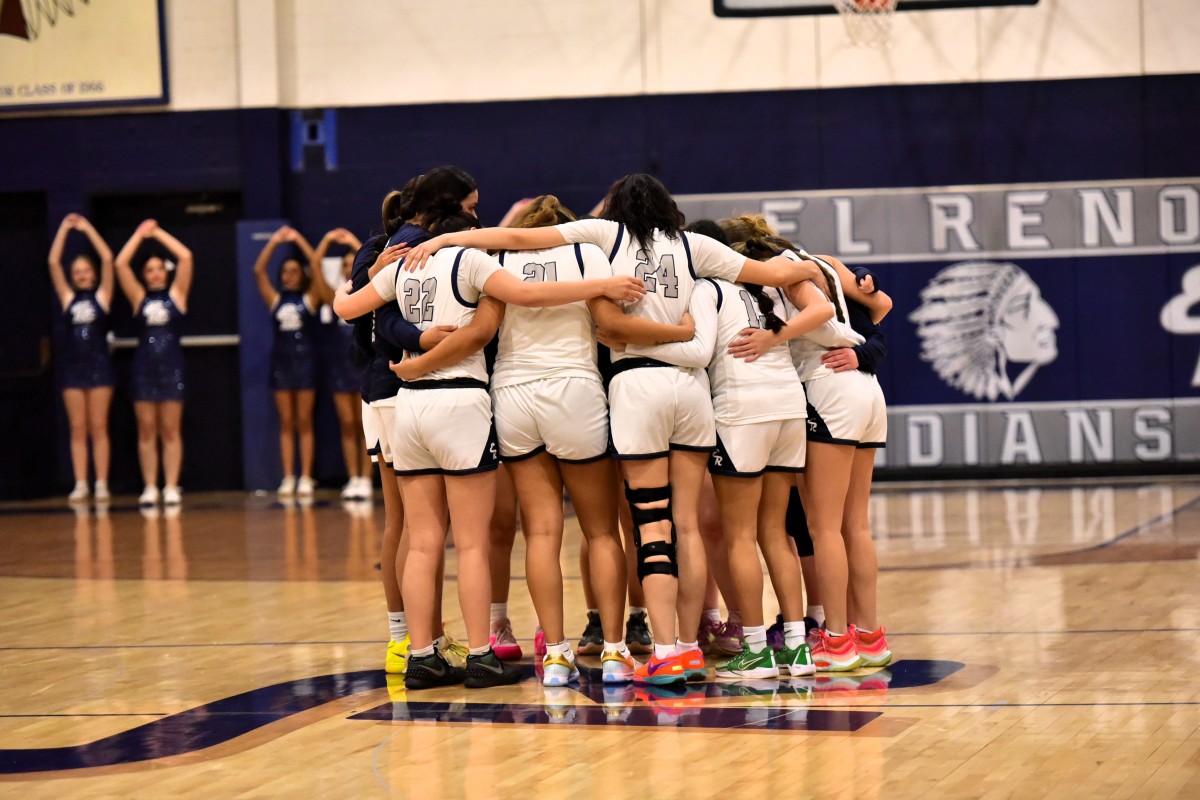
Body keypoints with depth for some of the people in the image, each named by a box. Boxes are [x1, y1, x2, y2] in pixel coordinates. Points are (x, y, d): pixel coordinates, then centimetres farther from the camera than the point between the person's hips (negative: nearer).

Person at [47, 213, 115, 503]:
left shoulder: (102, 296, 4)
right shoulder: (68, 298, 8)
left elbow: (108, 259, -4)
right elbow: (53, 262, 3)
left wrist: (87, 229, -1)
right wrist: (65, 229, 1)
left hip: (98, 365, -2)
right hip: (72, 366, 2)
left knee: (98, 427, -1)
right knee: (77, 429, 2)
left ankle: (102, 484, -1)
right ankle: (80, 484, 2)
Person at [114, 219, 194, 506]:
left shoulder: (176, 295, 4)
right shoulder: (139, 298, 7)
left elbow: (186, 257, -4)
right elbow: (120, 264, 0)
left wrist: (158, 233, 2)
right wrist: (141, 234, 5)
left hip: (171, 367, -1)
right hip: (144, 367, 1)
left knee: (170, 431, 1)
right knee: (146, 431, 2)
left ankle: (171, 487, 2)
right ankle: (150, 488, 5)